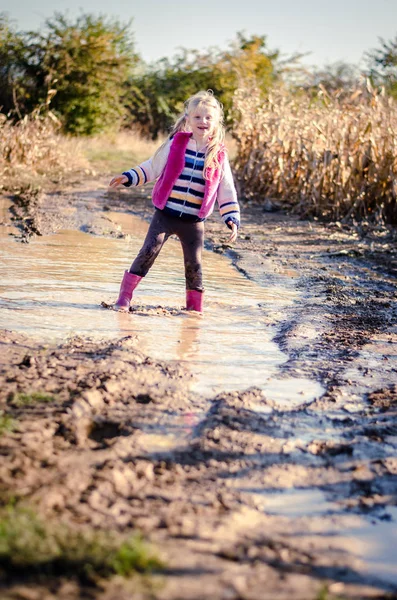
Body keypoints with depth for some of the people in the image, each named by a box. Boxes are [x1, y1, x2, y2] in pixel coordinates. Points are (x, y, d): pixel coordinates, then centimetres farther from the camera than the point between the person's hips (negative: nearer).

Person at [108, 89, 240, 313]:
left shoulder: (219, 154, 1)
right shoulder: (176, 144, 0)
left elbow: (226, 189, 6)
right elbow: (153, 167, 9)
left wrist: (232, 217, -1)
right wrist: (129, 177, 0)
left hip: (194, 222, 1)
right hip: (165, 215, -1)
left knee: (194, 263, 4)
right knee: (149, 251, -10)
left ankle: (195, 307, 18)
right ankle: (125, 297, -3)